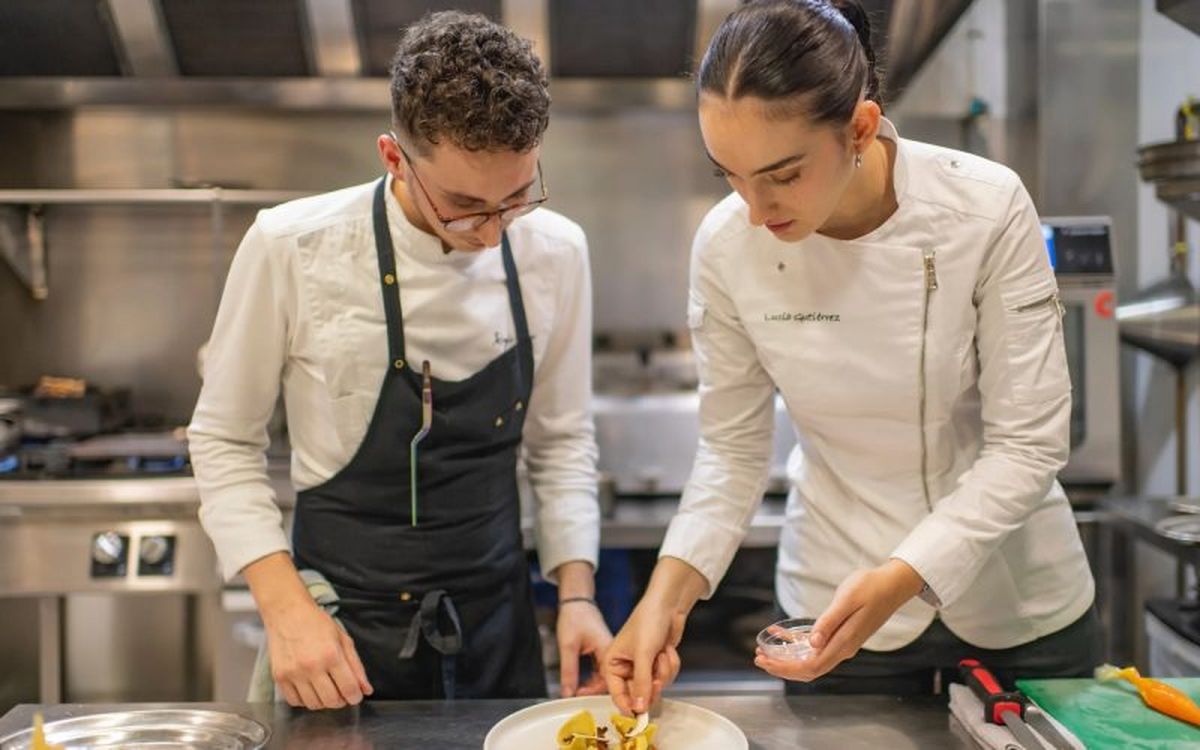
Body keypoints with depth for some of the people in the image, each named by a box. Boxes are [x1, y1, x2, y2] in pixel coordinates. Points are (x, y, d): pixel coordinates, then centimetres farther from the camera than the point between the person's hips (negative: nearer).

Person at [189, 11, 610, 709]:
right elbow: (225, 441, -6)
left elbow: (561, 439, 3)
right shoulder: (291, 250, -16)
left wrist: (578, 593, -7)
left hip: (497, 621, 3)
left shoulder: (556, 253, -8)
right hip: (343, 628, -2)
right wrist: (284, 605, -15)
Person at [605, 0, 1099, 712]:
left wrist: (899, 580, -30)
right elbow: (734, 448, -6)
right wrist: (667, 593, -19)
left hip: (1016, 601, 0)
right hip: (835, 607, 1)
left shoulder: (987, 210, -22)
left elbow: (1028, 441, -18)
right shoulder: (728, 246, -17)